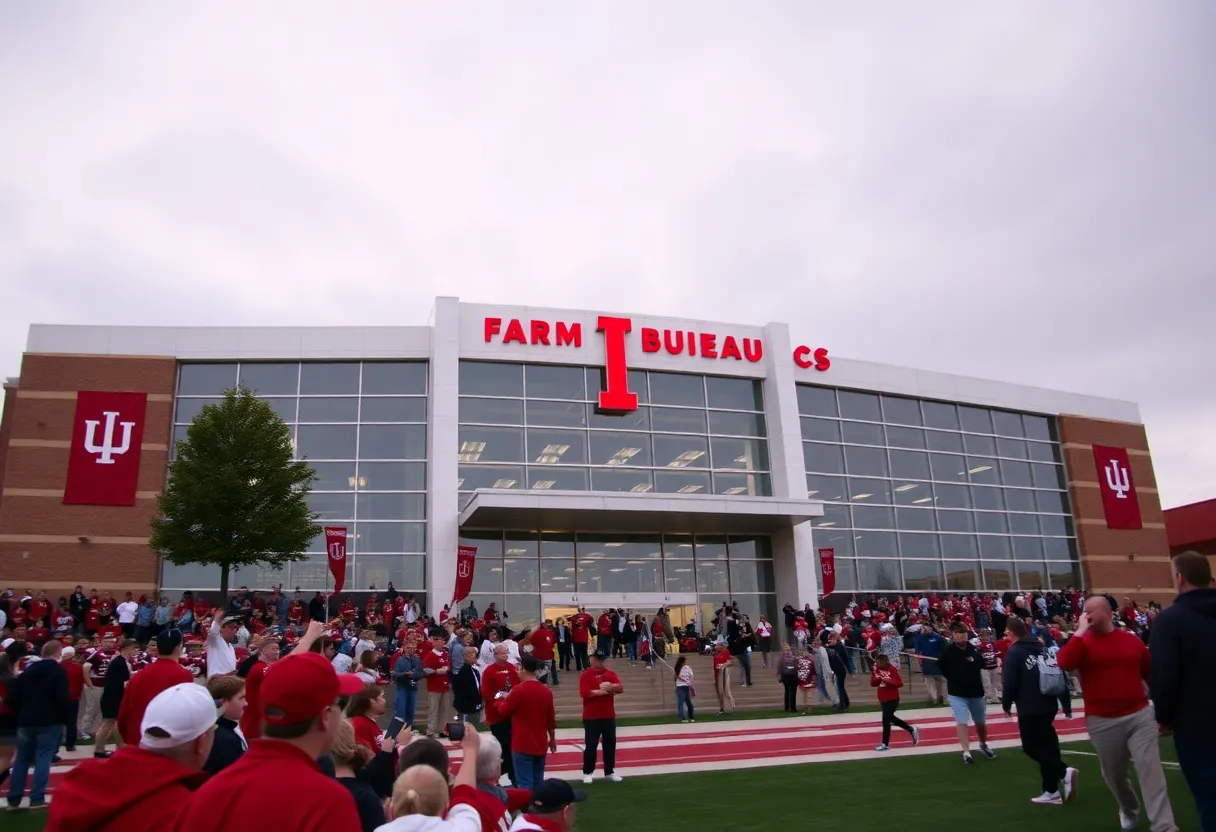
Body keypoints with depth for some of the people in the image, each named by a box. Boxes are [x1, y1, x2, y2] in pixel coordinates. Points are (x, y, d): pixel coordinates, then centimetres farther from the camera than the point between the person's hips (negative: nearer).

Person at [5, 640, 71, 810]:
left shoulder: (28, 670, 12)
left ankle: (13, 799, 15)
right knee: (43, 758, -2)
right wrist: (66, 716, -4)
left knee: (22, 759, 13)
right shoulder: (59, 671, -8)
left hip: (26, 721, 6)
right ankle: (37, 799, -5)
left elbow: (12, 696, 11)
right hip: (50, 721, -6)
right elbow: (63, 698, -16)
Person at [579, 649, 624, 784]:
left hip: (609, 716, 5)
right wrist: (603, 691, -15)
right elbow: (584, 693, -20)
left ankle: (609, 772, 20)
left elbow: (620, 688, -3)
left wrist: (608, 686, -20)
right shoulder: (586, 675, -7)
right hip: (591, 717, -5)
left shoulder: (610, 673, 8)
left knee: (610, 745, 10)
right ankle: (587, 773, 11)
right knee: (590, 746, -1)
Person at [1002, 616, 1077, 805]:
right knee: (1046, 744, 14)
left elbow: (1009, 682, -14)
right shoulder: (1042, 647, 9)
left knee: (1031, 746, 4)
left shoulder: (1014, 652, -11)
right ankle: (1052, 792, 16)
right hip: (1049, 704, 7)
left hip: (1029, 708, -7)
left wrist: (1006, 704, 1)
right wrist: (1064, 701, 20)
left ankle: (1064, 771, -16)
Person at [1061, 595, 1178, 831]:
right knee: (1114, 775, 16)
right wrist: (1080, 631, -20)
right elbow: (1064, 663, -24)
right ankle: (1129, 810, 44)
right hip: (1102, 722, 0)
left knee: (1151, 770, -8)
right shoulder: (1082, 642, -3)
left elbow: (1152, 675, 11)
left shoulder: (1132, 641, 2)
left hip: (1140, 716, 0)